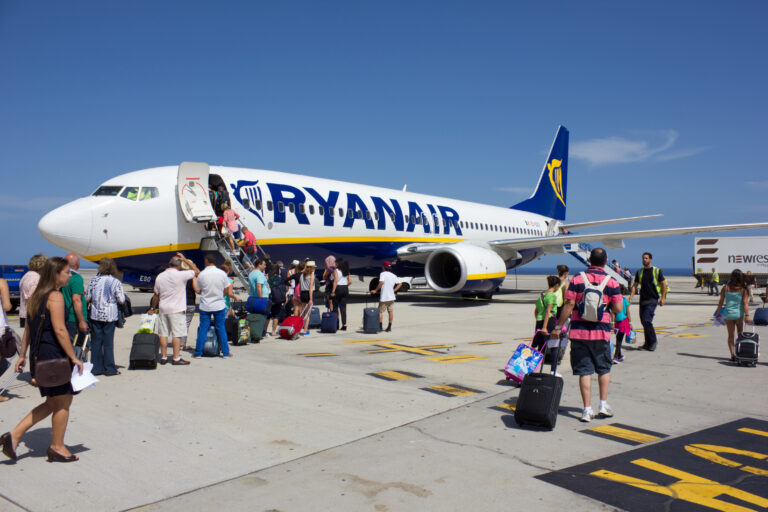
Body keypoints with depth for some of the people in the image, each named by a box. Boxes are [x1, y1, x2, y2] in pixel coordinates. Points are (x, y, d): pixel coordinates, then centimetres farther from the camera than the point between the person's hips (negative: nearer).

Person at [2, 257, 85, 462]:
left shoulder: (36, 296, 13)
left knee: (52, 403, 18)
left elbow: (28, 328, 16)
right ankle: (57, 447, 17)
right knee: (62, 402, 5)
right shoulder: (55, 296, -15)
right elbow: (59, 330, -20)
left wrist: (22, 355, 20)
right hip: (54, 356, -9)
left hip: (39, 356, 9)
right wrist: (74, 357, -17)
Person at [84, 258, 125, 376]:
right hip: (110, 316, -2)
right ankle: (109, 369, 9)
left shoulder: (93, 281, 0)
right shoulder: (116, 282, -7)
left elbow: (87, 299, -1)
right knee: (108, 342, 4)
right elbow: (121, 301, -8)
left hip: (95, 315, 2)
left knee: (95, 342, 9)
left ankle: (96, 368, 14)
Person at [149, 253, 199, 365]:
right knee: (176, 334, -1)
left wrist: (152, 308, 23)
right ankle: (176, 358, -1)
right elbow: (196, 271, 0)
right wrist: (185, 260, 3)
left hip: (163, 309, 5)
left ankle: (163, 357, 15)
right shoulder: (181, 275, -12)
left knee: (163, 334, 10)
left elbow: (156, 295, 11)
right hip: (176, 310, -5)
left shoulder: (160, 276, 5)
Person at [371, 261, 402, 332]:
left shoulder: (383, 274, -8)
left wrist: (375, 290, -18)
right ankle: (389, 327, 11)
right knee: (391, 312, 9)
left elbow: (381, 282, -25)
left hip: (384, 297, -5)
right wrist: (394, 290, 11)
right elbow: (400, 284, 11)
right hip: (391, 297, 5)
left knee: (380, 311, 4)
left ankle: (380, 326, -2)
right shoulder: (393, 275, 11)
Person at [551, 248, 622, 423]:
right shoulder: (611, 282, -3)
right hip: (601, 332, 0)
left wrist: (558, 327, -1)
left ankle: (587, 409, 5)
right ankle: (603, 404, 20)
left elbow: (569, 305, -7)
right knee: (604, 369, 19)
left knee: (584, 371, 4)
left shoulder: (577, 279, -4)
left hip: (579, 331, 0)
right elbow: (618, 308, -4)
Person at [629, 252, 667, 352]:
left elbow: (663, 284, 2)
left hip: (653, 299, -5)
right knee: (643, 321, 6)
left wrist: (663, 298, -5)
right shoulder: (639, 272, 11)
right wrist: (631, 297, 1)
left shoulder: (657, 271, 0)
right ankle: (648, 343, 17)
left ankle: (653, 341, -2)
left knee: (646, 320, -17)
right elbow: (635, 285, 12)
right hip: (643, 299, 5)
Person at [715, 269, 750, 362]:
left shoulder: (725, 288, -4)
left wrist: (718, 312, 10)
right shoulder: (743, 289, -7)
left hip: (728, 314, 1)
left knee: (731, 335, 7)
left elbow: (721, 302, 0)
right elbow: (745, 303, -12)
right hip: (739, 314, -1)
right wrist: (747, 315, -12)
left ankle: (732, 354, -3)